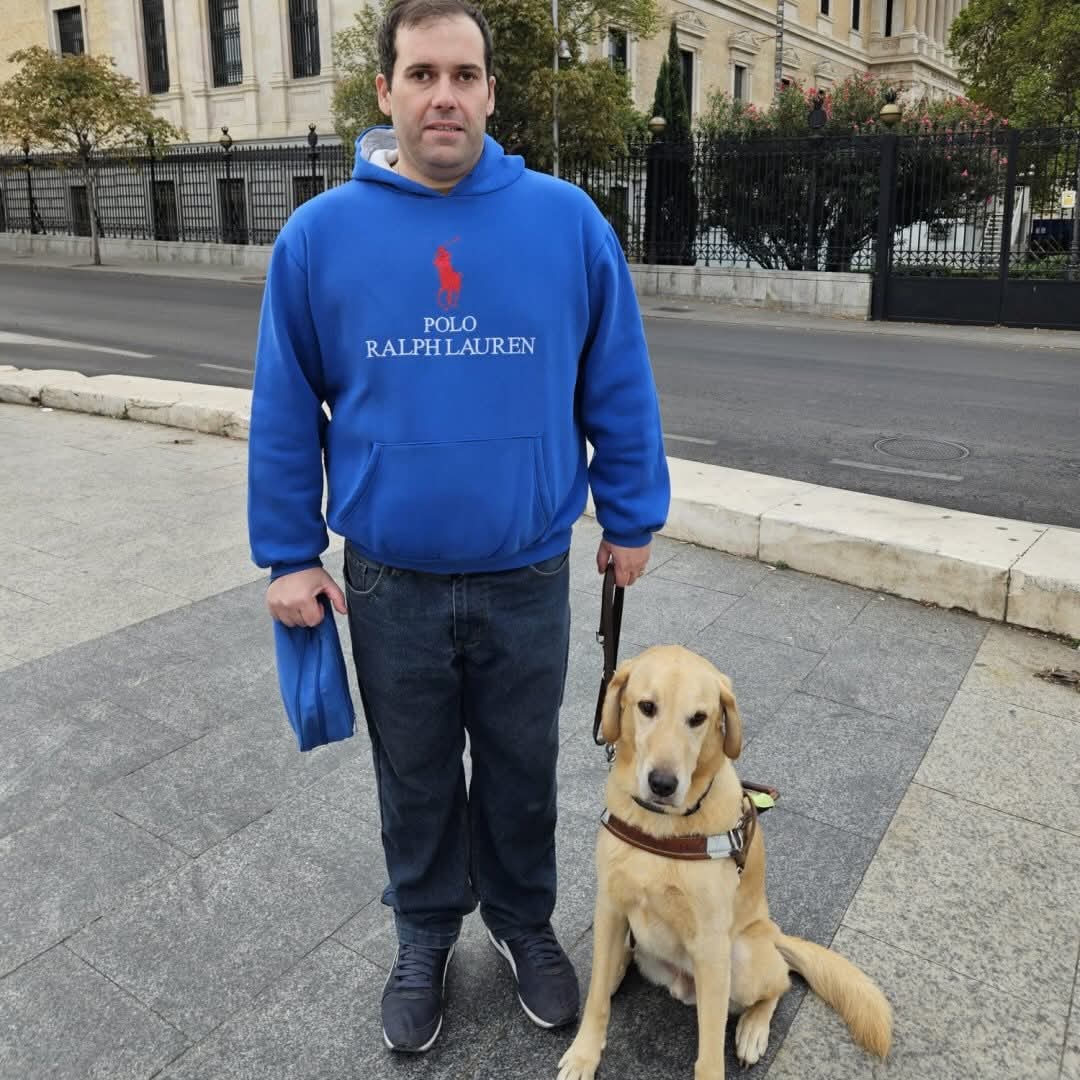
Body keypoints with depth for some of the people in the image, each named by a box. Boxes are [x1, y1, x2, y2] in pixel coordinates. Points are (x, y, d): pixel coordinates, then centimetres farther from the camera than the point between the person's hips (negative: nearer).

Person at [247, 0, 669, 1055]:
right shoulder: (320, 235, -5)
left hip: (529, 577, 0)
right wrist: (288, 555, 1)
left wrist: (630, 519, 3)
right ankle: (425, 936, 43)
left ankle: (523, 920, 44)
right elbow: (285, 410, 0)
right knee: (415, 780, 19)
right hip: (388, 582, 1)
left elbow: (618, 388, 1)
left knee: (522, 771, 18)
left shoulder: (568, 221, -6)